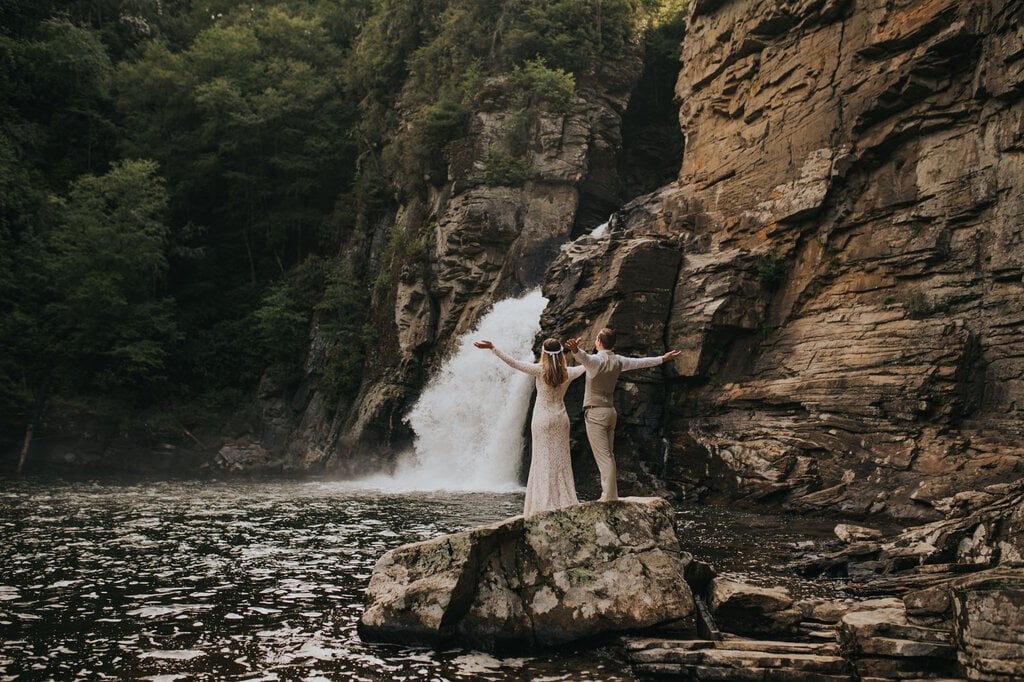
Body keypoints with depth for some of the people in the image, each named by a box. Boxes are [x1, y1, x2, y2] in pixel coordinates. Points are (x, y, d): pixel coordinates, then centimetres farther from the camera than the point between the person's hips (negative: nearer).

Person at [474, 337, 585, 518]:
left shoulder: (540, 370, -12)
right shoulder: (568, 373, -1)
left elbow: (514, 363, -17)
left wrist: (492, 348, -16)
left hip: (542, 419, -3)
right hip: (561, 419, 3)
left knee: (544, 460, 2)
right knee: (561, 460, 10)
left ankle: (546, 504, 1)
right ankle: (565, 502, 11)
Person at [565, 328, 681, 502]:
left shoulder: (598, 360, -12)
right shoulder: (618, 361, 9)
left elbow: (584, 358, -36)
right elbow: (640, 362, 22)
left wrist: (575, 350, -57)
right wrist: (662, 358, 38)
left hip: (595, 413, -7)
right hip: (611, 411, 7)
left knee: (603, 457, -10)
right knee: (609, 456, 14)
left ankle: (608, 499, -13)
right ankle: (612, 497, 17)